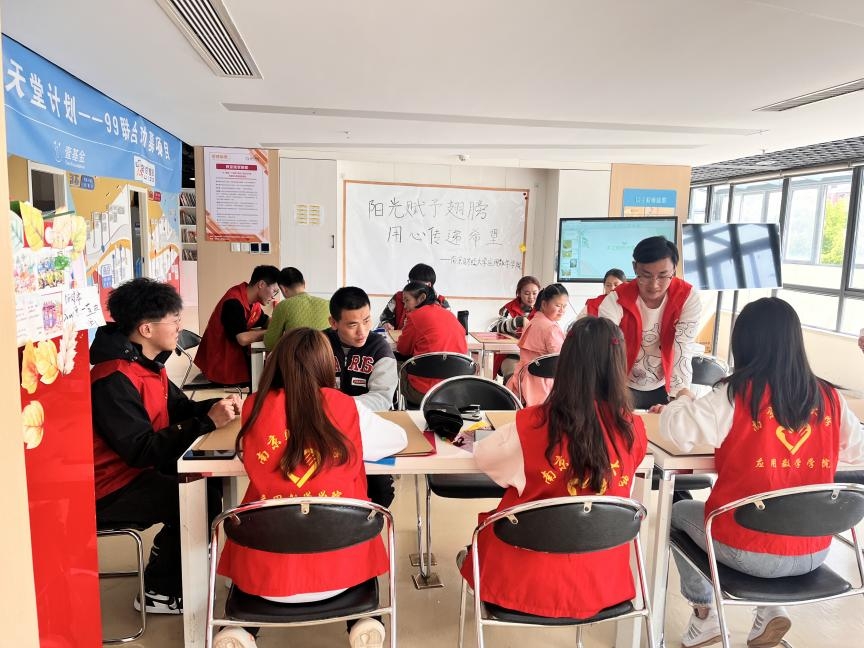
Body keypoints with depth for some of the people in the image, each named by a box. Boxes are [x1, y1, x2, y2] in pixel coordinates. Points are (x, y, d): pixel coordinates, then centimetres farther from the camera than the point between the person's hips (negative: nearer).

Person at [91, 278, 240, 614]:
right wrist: (208, 423, -31)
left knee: (209, 479, 4)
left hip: (138, 468, 10)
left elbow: (179, 408, 12)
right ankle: (159, 592, 1)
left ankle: (176, 563, 19)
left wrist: (215, 407, -10)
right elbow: (142, 450, -30)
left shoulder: (148, 363, 6)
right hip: (111, 487, -10)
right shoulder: (114, 379, -26)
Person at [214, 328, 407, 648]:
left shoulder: (255, 407, -5)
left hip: (264, 572, 0)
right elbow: (398, 438, 11)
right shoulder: (347, 408, -6)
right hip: (337, 570, 0)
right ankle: (363, 622, 18)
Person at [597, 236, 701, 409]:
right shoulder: (615, 300, -21)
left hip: (664, 387, 2)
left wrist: (683, 397, -33)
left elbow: (682, 351, -20)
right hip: (625, 387, -1)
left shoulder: (688, 298, -16)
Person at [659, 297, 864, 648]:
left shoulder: (736, 395, -18)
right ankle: (770, 610, 22)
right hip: (813, 551, 5)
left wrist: (683, 402, 0)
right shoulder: (829, 397, -4)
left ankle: (704, 615, 26)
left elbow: (676, 429, -20)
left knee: (680, 512, 25)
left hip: (749, 551, -4)